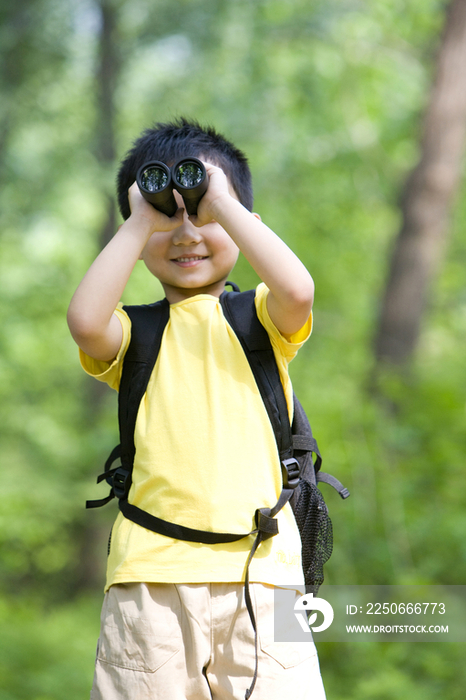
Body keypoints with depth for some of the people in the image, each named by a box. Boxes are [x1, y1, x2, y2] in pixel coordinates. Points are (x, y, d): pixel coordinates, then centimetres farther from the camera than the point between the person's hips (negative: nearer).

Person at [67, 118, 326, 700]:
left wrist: (224, 205, -4)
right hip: (151, 569, 0)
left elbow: (297, 291, -12)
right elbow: (85, 321, -12)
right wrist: (140, 221, -3)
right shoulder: (135, 332, 11)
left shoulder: (258, 319, 12)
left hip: (258, 566, 0)